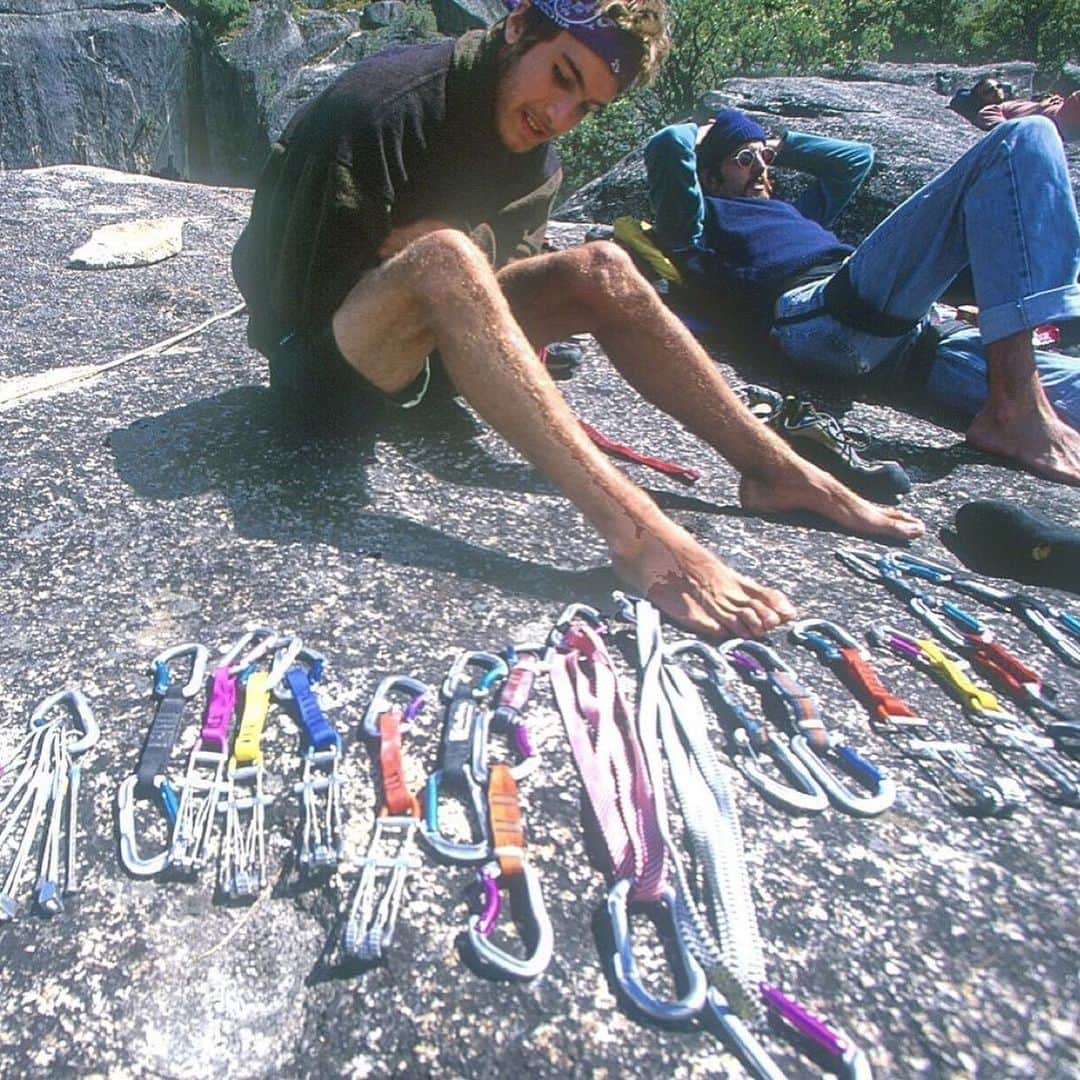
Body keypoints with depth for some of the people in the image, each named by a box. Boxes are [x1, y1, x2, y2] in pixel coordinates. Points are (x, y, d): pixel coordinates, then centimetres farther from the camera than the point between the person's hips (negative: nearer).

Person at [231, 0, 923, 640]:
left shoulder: (532, 157, 3)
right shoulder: (380, 111, -20)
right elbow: (299, 296, -20)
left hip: (421, 344, 7)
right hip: (321, 354, -6)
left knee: (598, 271, -11)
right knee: (443, 255, -36)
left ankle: (775, 470, -12)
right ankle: (633, 528, -46)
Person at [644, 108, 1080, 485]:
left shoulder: (792, 213, 46)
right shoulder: (705, 218, 24)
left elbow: (855, 157, 56)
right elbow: (668, 145, 8)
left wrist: (779, 145, 52)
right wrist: (701, 131, 29)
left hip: (899, 337, 8)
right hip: (820, 315, -8)